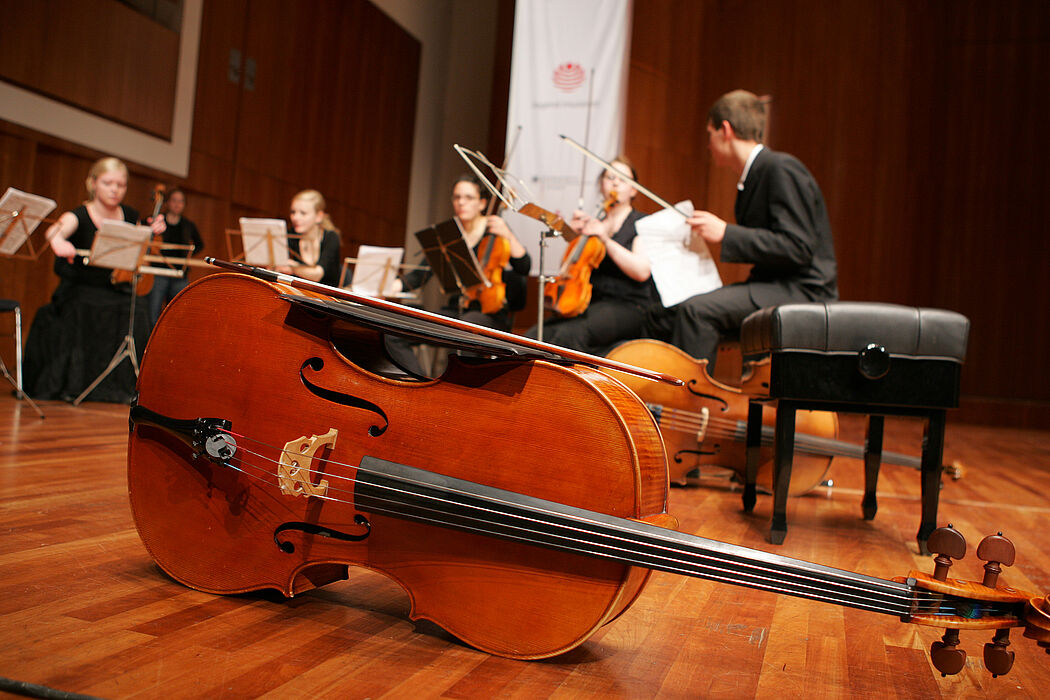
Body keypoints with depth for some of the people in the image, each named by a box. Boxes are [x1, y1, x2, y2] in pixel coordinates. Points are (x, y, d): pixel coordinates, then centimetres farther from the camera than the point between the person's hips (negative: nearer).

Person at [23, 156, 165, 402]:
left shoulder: (130, 216, 6)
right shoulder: (79, 215, -9)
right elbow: (54, 231, -31)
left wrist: (153, 234, -2)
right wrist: (58, 241, -56)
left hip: (118, 291, 3)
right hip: (81, 290, -3)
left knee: (138, 315, -25)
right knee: (81, 316, -32)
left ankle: (123, 386, -10)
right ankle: (72, 384, -13)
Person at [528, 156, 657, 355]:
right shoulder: (594, 223, 21)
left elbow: (642, 272, -11)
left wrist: (605, 239, -16)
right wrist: (573, 233, 5)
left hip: (627, 307, -5)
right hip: (589, 305, 5)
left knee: (569, 333, -34)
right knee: (534, 336, -23)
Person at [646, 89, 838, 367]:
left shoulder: (781, 169, -13)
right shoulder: (751, 176, 17)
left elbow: (798, 248, -21)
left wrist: (726, 233, -20)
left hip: (801, 290, -9)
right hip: (770, 286, 10)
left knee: (697, 310, -30)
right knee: (663, 315, 1)